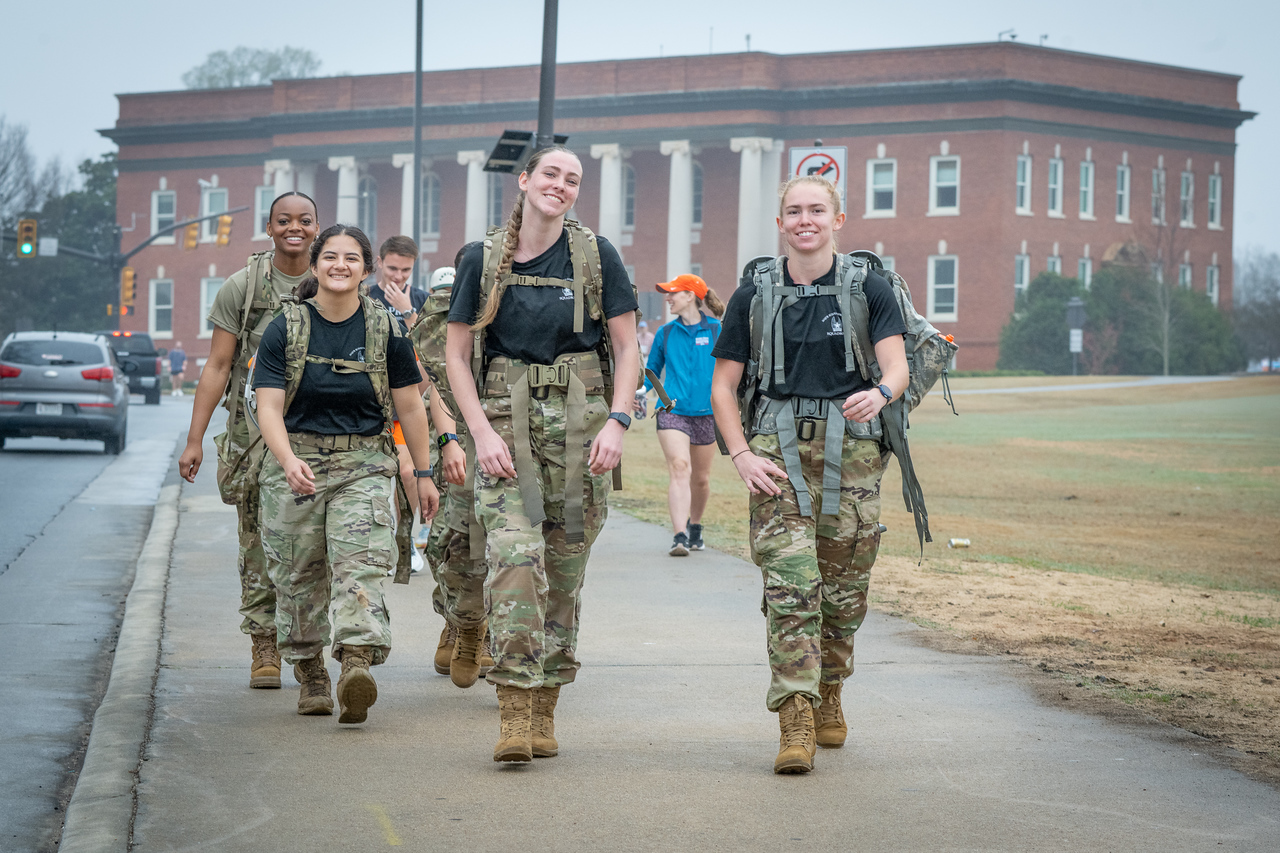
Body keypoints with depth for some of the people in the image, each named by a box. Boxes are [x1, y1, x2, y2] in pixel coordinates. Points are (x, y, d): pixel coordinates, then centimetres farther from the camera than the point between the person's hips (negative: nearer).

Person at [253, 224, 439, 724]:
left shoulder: (385, 330, 2)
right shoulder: (285, 329, -2)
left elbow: (410, 405, 9)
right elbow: (269, 407, -9)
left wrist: (423, 474, 12)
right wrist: (289, 461, -26)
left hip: (364, 465, -1)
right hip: (295, 462, 1)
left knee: (360, 565, -18)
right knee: (299, 576, 6)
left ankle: (356, 666, -31)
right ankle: (309, 673, 24)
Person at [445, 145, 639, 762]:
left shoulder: (595, 256, 3)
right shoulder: (485, 261, 4)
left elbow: (627, 347, 4)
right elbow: (455, 353, 5)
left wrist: (617, 422, -8)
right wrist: (482, 431, -6)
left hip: (579, 420, 1)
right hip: (505, 416, -1)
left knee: (565, 565, 4)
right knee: (513, 553, -17)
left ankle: (544, 710, 14)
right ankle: (515, 712, -19)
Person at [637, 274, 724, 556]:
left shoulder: (717, 331, 2)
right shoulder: (665, 334, 8)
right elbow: (652, 370, 16)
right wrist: (639, 390, -2)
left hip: (706, 414, 0)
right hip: (672, 412, 0)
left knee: (701, 478, 11)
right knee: (679, 469, -19)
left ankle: (695, 526, 37)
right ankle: (679, 536, -27)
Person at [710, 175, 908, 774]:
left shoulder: (869, 289, 5)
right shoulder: (754, 295, 8)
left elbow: (897, 368, -5)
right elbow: (723, 385, 10)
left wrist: (879, 394, -29)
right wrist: (741, 454, -4)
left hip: (852, 449, 1)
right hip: (779, 449, 0)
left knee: (844, 586, 7)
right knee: (790, 583, -13)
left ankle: (829, 696, 31)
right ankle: (796, 721, -18)